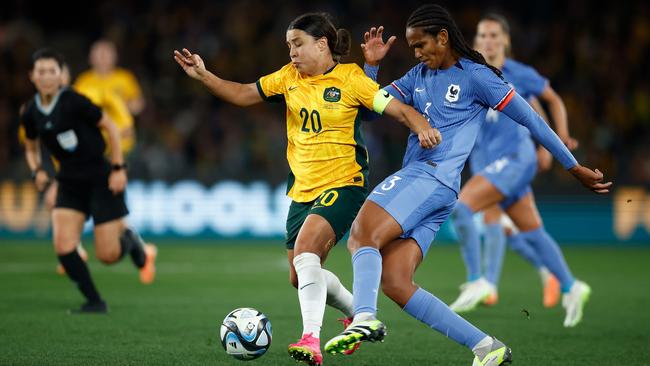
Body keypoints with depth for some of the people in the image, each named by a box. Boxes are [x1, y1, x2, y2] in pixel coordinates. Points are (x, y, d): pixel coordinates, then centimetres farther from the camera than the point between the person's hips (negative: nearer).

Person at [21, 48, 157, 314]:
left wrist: (118, 169, -12)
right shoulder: (30, 113, 0)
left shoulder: (73, 102, -17)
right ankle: (94, 302, 3)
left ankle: (130, 240, 31)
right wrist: (37, 171, -4)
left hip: (101, 180, -5)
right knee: (63, 247, -13)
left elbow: (110, 127, -9)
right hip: (70, 182, 5)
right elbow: (31, 148, 17)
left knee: (108, 255, -5)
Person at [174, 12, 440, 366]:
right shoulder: (289, 77, 7)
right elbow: (244, 94, 12)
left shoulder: (350, 78, -9)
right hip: (303, 188, 7)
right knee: (300, 277, 12)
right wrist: (203, 75, 0)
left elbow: (398, 108, -12)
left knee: (305, 249, -30)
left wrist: (423, 128, -31)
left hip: (343, 184, -7)